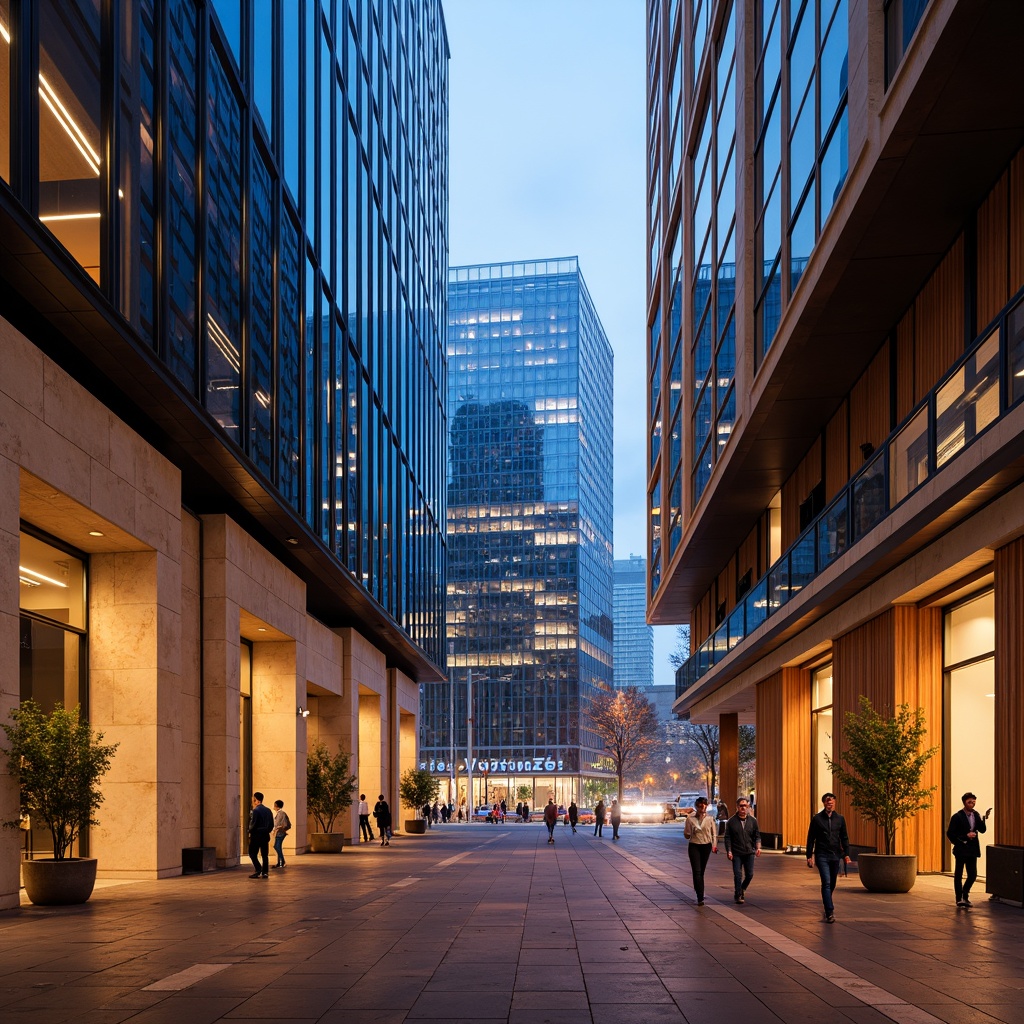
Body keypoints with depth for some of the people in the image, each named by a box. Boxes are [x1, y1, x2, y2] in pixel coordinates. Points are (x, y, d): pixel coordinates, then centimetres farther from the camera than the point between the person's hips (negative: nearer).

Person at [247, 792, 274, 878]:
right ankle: (265, 872, 6)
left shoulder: (255, 811, -13)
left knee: (252, 853, 4)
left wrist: (250, 831, 0)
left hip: (256, 835, -6)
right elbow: (272, 824, 9)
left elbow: (253, 824, -17)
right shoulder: (268, 810, 8)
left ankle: (258, 870, -8)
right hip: (265, 835, 6)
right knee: (265, 855, 8)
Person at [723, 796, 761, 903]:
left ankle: (742, 889, 29)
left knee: (749, 874, 3)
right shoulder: (731, 821, 1)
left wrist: (758, 847, -7)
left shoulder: (753, 820, 6)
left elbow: (757, 836, 9)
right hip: (736, 853, -2)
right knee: (737, 875, -5)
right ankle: (738, 895, 7)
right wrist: (729, 851, -7)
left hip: (749, 853, 2)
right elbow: (727, 838, 1)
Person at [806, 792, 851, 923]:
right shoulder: (817, 818, -1)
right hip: (822, 856, -3)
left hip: (835, 855, 3)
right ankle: (830, 912, -17)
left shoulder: (840, 819, 7)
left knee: (832, 883, 13)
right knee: (826, 882, -14)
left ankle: (826, 904, 37)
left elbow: (844, 838, 11)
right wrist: (809, 856, -2)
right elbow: (811, 838, 2)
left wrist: (846, 854, 2)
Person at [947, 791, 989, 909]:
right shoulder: (957, 817, -11)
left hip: (972, 850, 5)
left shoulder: (976, 814, 6)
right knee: (958, 875, 4)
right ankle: (959, 900, 13)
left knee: (973, 875, 6)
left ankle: (965, 895, 26)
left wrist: (983, 820, -16)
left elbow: (982, 830, 2)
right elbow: (950, 834, -12)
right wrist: (966, 836, -16)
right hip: (961, 850, -5)